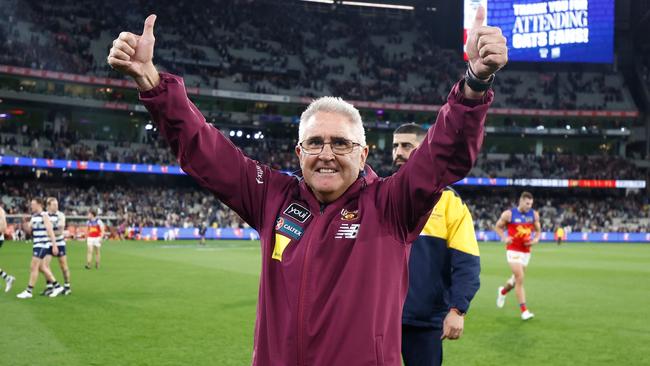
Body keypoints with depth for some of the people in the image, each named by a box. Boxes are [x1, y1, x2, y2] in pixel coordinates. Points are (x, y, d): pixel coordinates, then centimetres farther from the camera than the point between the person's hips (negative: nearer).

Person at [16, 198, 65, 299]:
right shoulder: (33, 216, 13)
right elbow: (28, 230, 15)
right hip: (37, 245, 9)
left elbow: (50, 231, -16)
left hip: (43, 245, -9)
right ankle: (57, 286, 21)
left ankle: (29, 291, -3)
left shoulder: (44, 215, -12)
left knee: (33, 267, -8)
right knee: (41, 267, 13)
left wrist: (54, 245, -21)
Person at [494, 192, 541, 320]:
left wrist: (536, 239, -6)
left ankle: (503, 291, 48)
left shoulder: (534, 214, 3)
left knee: (517, 279, 15)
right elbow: (498, 227, 4)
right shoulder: (509, 214, -8)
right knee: (520, 279, -14)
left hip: (526, 251, 5)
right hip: (513, 250, -5)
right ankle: (524, 311, -10)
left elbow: (538, 230, 15)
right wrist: (504, 238, -13)